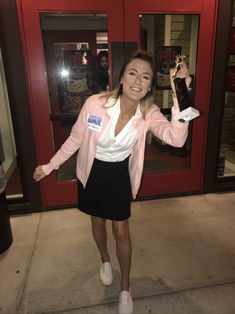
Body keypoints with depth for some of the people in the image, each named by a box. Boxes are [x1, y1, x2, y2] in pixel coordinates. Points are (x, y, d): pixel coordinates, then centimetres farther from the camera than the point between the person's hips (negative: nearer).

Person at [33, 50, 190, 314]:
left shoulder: (149, 114, -18)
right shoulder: (95, 103, -24)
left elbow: (176, 139, -35)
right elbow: (75, 138, -10)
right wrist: (50, 166, -3)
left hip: (120, 176, 0)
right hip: (92, 172, 0)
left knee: (122, 232, 7)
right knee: (98, 221, 21)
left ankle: (125, 289, 32)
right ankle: (105, 261, 54)